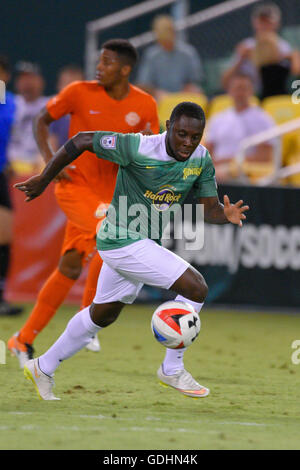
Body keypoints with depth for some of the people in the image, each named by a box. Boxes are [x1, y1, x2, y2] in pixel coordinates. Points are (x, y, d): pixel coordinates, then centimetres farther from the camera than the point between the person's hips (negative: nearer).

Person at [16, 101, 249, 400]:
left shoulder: (201, 159, -5)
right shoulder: (138, 149, -24)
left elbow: (209, 208, -2)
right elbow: (81, 141, -16)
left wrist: (226, 215, -26)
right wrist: (43, 180, -9)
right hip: (124, 242, -8)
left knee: (102, 315, 23)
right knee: (196, 288, -16)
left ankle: (43, 368, 39)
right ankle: (172, 370, -2)